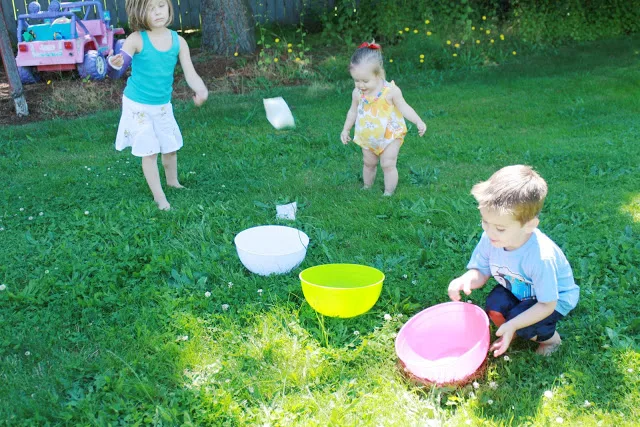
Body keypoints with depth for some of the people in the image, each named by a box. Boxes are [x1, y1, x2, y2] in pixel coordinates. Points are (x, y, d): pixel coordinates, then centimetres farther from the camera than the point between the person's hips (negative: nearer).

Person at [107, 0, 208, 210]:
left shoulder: (178, 41, -7)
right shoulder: (137, 39, -19)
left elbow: (190, 73, -11)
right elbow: (121, 62, -29)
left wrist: (201, 90, -32)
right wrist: (114, 64, -55)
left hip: (162, 105, 5)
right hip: (137, 105, -4)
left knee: (171, 146, 19)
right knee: (149, 151, 0)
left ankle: (172, 181, 45)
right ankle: (159, 196, 12)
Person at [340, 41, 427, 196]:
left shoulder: (391, 91, -22)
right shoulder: (357, 93, -10)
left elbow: (404, 108, -14)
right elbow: (353, 111, 6)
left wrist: (418, 121, -25)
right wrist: (346, 130, 12)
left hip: (389, 136, -4)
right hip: (368, 137, 4)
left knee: (388, 165, -2)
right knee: (368, 164, 18)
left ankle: (388, 193, 14)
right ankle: (367, 188, 38)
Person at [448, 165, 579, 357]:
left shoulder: (541, 257, -39)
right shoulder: (490, 238, -25)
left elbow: (547, 305, -28)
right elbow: (481, 272, -11)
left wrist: (512, 325, -36)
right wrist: (466, 279, -35)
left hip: (555, 298, -4)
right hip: (518, 289, 4)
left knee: (520, 322, -27)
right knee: (494, 306, -25)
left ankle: (550, 337, 7)